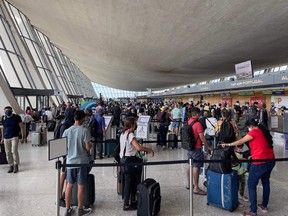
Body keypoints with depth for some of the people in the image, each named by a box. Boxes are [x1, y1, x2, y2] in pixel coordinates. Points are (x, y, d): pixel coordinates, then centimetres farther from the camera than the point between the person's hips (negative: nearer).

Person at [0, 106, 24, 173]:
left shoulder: (17, 117, -5)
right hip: (6, 138, 4)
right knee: (8, 153, 6)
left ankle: (16, 165, 4)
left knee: (14, 151, -11)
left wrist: (22, 137, -8)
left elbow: (21, 127, -3)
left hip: (14, 137, -4)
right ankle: (11, 166, 18)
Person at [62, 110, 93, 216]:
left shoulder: (66, 131, -1)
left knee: (69, 185, 14)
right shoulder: (84, 131, -14)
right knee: (81, 186, 7)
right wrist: (91, 145, 7)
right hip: (82, 162, -4)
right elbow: (88, 148, -14)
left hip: (70, 161, 4)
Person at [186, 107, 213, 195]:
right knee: (196, 167, -3)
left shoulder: (188, 122, 6)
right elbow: (202, 137, -19)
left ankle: (188, 184, 29)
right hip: (196, 148, -9)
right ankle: (196, 188, 3)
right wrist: (208, 147, -9)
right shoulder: (198, 123, -19)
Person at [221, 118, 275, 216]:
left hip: (260, 162, -9)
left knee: (252, 185, 1)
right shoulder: (264, 131, 12)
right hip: (270, 160, 9)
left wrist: (228, 144, -1)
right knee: (266, 183, 21)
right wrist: (253, 155, 23)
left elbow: (241, 141, -9)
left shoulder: (254, 132, -11)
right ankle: (264, 206, 35)